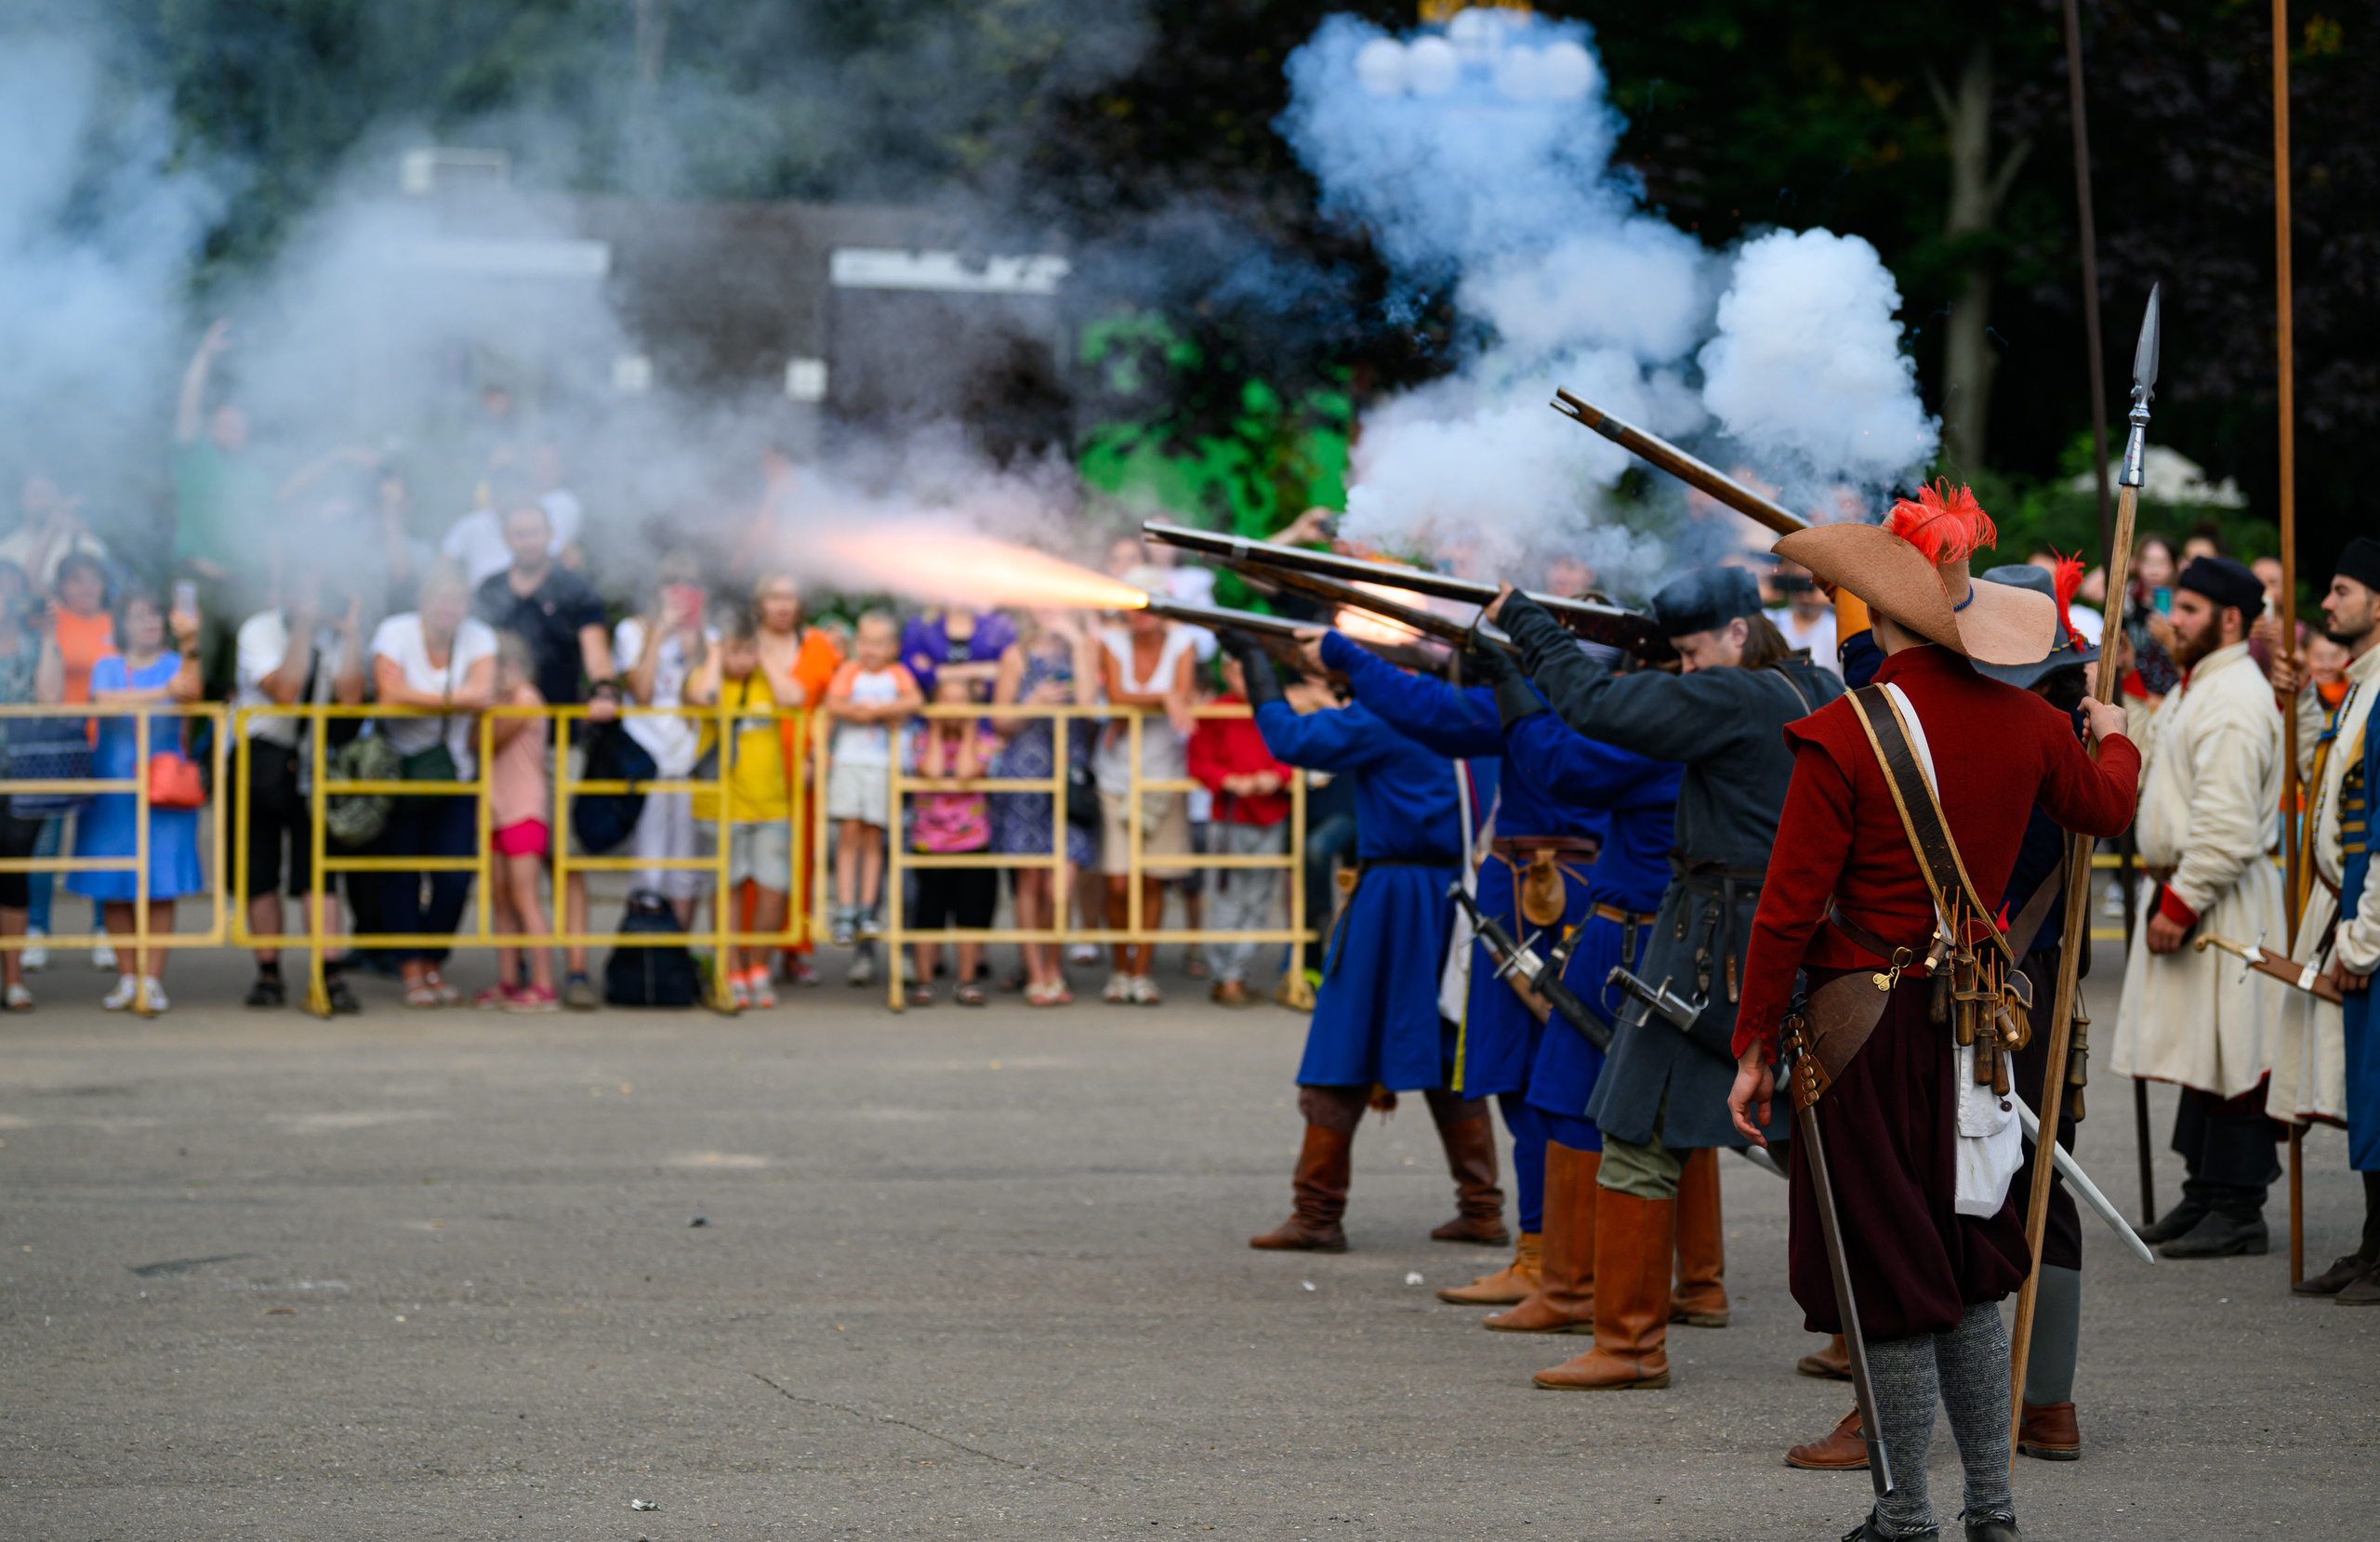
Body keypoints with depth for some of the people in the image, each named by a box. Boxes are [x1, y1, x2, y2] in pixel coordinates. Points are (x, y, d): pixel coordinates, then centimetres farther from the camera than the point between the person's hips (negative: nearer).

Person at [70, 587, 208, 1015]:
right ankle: (127, 977, 9)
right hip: (111, 783, 1)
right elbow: (105, 702, -12)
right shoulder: (108, 667, 9)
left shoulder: (175, 663, 6)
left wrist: (189, 644, -33)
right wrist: (163, 693, -20)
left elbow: (192, 691, -17)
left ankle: (152, 980, -5)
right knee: (113, 887, 1)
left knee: (161, 883, -7)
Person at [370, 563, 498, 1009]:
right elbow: (391, 695, -23)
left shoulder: (478, 638, -1)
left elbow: (483, 694, -17)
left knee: (455, 879, -4)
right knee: (401, 872, -3)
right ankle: (411, 973, 5)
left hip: (454, 771, 2)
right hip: (398, 769, -2)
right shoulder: (395, 634, -9)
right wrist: (455, 701, -15)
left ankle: (432, 966, 14)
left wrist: (420, 699, -18)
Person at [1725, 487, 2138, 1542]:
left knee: (1889, 1291, 3)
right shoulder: (2023, 722, 0)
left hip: (1864, 1028, -5)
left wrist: (1754, 1046, -4)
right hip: (1973, 1026, 5)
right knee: (1968, 1276, 17)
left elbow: (1789, 909, -13)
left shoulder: (1843, 735, -16)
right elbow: (2106, 807, 22)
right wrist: (2113, 736, 44)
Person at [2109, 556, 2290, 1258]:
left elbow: (2227, 825, -23)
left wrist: (2181, 905, -21)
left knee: (2230, 1055, -6)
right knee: (2199, 1051, 14)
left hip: (2227, 902, -10)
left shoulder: (2235, 701, -17)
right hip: (2187, 894, 10)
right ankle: (2204, 1197, 20)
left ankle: (2237, 1212, -3)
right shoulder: (2195, 688, 16)